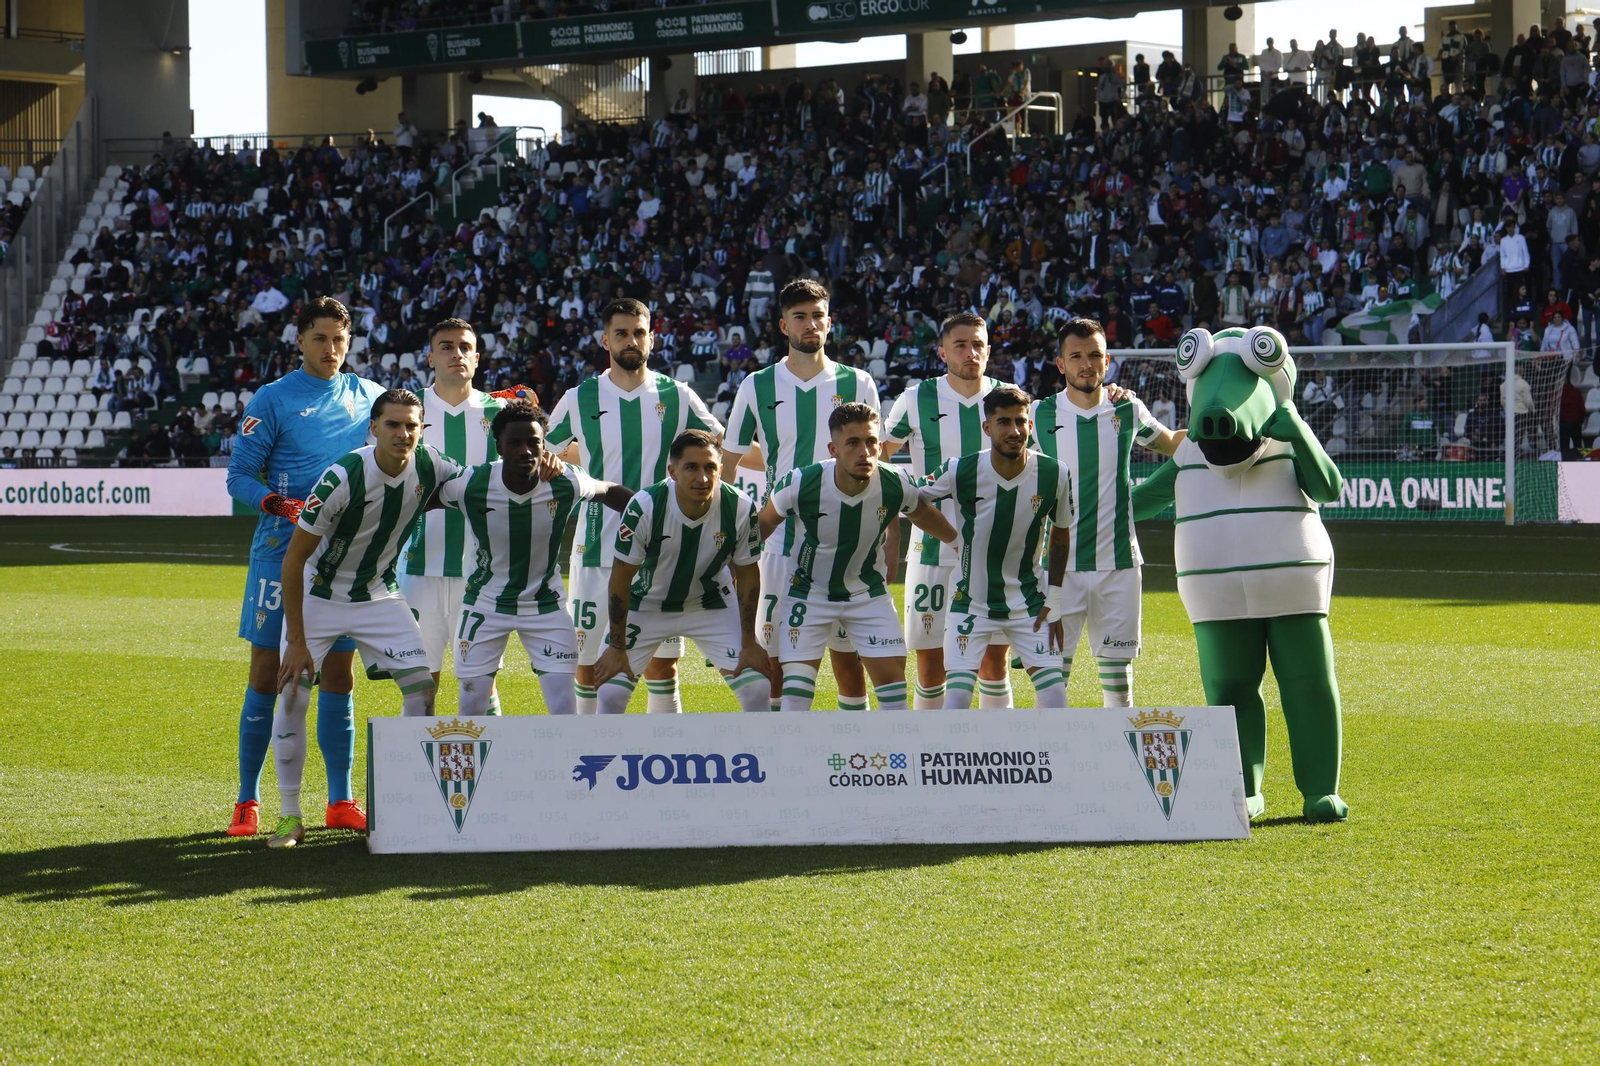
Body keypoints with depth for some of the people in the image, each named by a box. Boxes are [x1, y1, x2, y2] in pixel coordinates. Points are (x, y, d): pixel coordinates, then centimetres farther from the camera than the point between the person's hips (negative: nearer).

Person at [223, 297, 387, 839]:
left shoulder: (368, 396, 10)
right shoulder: (273, 399, -2)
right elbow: (238, 475, -3)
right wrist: (275, 503, -22)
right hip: (281, 550, -3)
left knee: (338, 673, 5)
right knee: (267, 672, -3)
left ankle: (340, 801, 11)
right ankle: (248, 801, 5)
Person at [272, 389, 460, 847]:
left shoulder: (429, 467, -13)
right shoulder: (343, 477, -28)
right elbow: (294, 558, -22)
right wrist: (297, 640, -22)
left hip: (379, 596, 4)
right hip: (318, 596, -4)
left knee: (421, 685, -7)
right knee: (292, 696, -11)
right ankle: (290, 817, 2)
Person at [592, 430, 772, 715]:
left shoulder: (741, 509, -23)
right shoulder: (644, 507, -28)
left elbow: (747, 574, -7)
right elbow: (621, 577, -17)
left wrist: (749, 643, -6)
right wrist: (617, 646, -14)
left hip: (711, 604, 1)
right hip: (647, 604, -1)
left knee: (756, 688, -9)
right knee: (611, 694, -9)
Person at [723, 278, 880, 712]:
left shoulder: (856, 384, 5)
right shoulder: (758, 387, 5)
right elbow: (732, 458, 10)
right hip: (780, 537, 0)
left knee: (846, 649, 1)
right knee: (774, 652, -1)